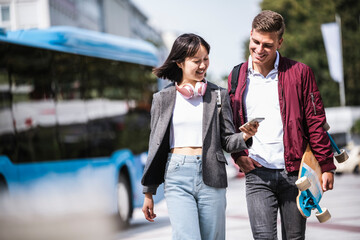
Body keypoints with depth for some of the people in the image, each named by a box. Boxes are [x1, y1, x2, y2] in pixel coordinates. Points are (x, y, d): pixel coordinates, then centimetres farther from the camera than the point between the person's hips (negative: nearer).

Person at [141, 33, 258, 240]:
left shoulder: (218, 95, 8)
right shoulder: (163, 98, 8)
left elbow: (227, 141, 8)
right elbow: (156, 145, 12)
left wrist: (245, 137, -15)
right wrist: (149, 192, 12)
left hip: (211, 177, 1)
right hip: (177, 178, -1)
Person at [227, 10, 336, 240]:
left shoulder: (299, 72, 0)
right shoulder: (237, 77, 7)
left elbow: (316, 122, 1)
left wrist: (326, 166, -2)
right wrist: (238, 156, 1)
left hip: (295, 173, -1)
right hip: (257, 173, 1)